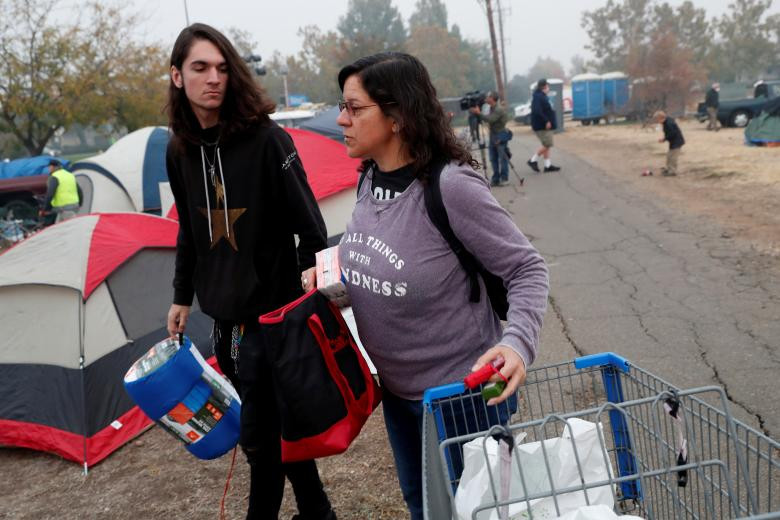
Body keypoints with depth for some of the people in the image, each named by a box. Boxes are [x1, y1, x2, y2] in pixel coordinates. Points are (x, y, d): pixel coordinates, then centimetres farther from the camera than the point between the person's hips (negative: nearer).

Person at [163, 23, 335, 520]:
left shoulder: (266, 139, -14)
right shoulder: (180, 151, 5)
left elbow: (309, 225, -13)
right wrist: (182, 296, 21)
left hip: (270, 310, -6)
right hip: (223, 314, 6)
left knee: (259, 431, 2)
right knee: (277, 422, 17)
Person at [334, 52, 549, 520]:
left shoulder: (451, 186, -27)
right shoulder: (369, 180, -4)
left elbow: (528, 269, -20)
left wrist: (517, 342, -35)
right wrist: (334, 266, -2)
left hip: (462, 392, -7)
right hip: (396, 388, 7)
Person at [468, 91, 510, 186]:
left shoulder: (499, 109, -17)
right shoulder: (492, 108, 10)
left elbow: (490, 119, -27)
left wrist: (479, 113, -24)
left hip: (501, 135, -9)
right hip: (492, 135, 9)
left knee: (503, 158, -2)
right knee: (493, 158, 9)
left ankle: (504, 179, 4)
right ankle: (495, 179, 14)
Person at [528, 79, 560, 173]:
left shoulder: (541, 96, 14)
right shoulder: (538, 97, -18)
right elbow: (537, 111, -28)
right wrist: (546, 121, -26)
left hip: (545, 126, 11)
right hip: (542, 126, -11)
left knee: (546, 145, 12)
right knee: (547, 145, -7)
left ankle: (548, 165, 15)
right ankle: (533, 160, 3)